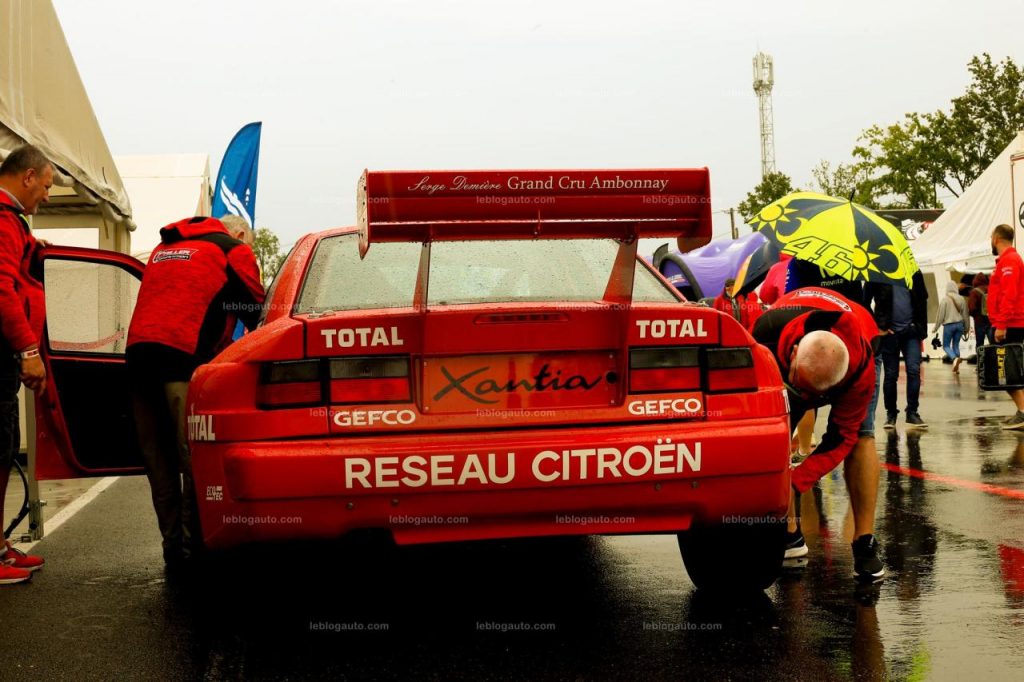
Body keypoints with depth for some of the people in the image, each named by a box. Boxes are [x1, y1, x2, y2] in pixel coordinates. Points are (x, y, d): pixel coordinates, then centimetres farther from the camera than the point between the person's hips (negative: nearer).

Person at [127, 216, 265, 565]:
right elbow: (255, 311, 12)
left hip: (137, 350, 7)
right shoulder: (233, 251, 11)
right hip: (183, 355, -6)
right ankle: (193, 541, -7)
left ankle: (172, 543, 11)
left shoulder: (163, 248, 31)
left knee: (158, 457, 9)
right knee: (193, 456, -5)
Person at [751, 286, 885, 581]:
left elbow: (841, 438, -32)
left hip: (857, 345, -2)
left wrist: (795, 483, -40)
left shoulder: (861, 368, -43)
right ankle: (789, 535, -3)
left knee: (859, 434, -22)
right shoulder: (768, 330, -42)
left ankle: (864, 543, -16)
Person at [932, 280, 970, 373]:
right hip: (959, 324, 4)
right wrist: (966, 329, 19)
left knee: (946, 345, 7)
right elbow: (965, 315, 9)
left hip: (948, 325, -4)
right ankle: (956, 368, 10)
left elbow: (940, 315, -7)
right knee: (956, 345, 13)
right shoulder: (961, 299, 3)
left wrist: (935, 328, 3)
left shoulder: (945, 299, -9)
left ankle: (955, 358, -22)